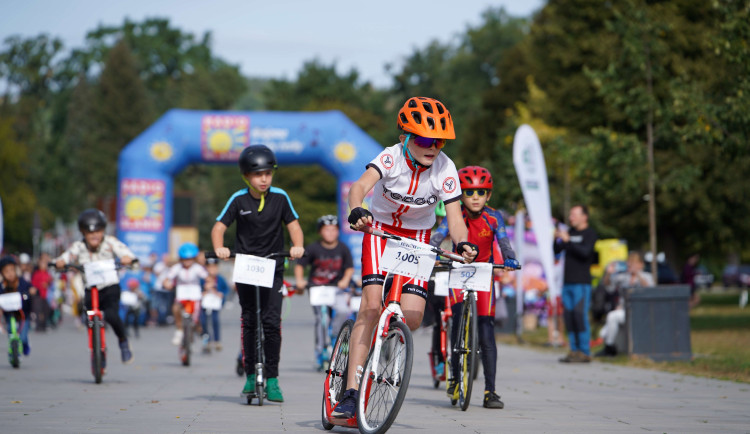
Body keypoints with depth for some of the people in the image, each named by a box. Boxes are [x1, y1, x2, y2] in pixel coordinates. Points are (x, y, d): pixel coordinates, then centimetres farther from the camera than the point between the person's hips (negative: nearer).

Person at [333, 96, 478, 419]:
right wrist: (356, 211, -61)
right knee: (371, 305, -20)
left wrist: (463, 244, -41)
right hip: (381, 230, -2)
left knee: (411, 318, -14)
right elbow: (360, 186, -39)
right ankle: (351, 392, -19)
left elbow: (454, 216, -20)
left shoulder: (445, 169, -18)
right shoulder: (392, 158, -23)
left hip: (417, 238, 2)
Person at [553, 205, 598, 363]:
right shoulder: (570, 232, 16)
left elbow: (585, 252, -16)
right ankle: (574, 350, 9)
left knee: (580, 316, -10)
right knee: (568, 316, 4)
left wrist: (568, 240, -18)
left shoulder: (589, 233, -2)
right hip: (567, 282, 7)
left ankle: (584, 352, -8)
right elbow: (556, 251, 14)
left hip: (581, 283, -7)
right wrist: (556, 239, -5)